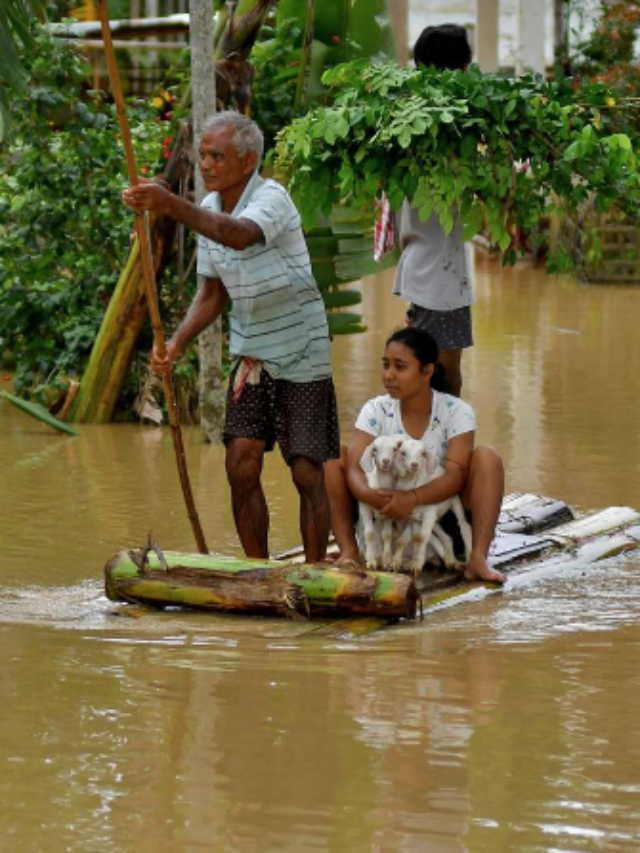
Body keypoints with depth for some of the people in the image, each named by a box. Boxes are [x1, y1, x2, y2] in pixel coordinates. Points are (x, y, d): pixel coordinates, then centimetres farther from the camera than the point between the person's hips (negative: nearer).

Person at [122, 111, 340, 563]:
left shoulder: (271, 198, -19)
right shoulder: (209, 209, 3)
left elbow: (241, 236, -43)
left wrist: (173, 205, -54)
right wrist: (178, 343, -2)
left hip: (302, 355, -6)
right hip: (250, 353, 6)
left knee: (308, 473, -3)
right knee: (242, 466, -3)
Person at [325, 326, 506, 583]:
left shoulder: (456, 412, -9)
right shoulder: (376, 410, -4)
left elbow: (456, 475, -21)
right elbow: (354, 468, -17)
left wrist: (413, 498, -40)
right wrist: (369, 495, -41)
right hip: (385, 513, 2)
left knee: (486, 457, -24)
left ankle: (478, 559, -33)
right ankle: (349, 552, -23)